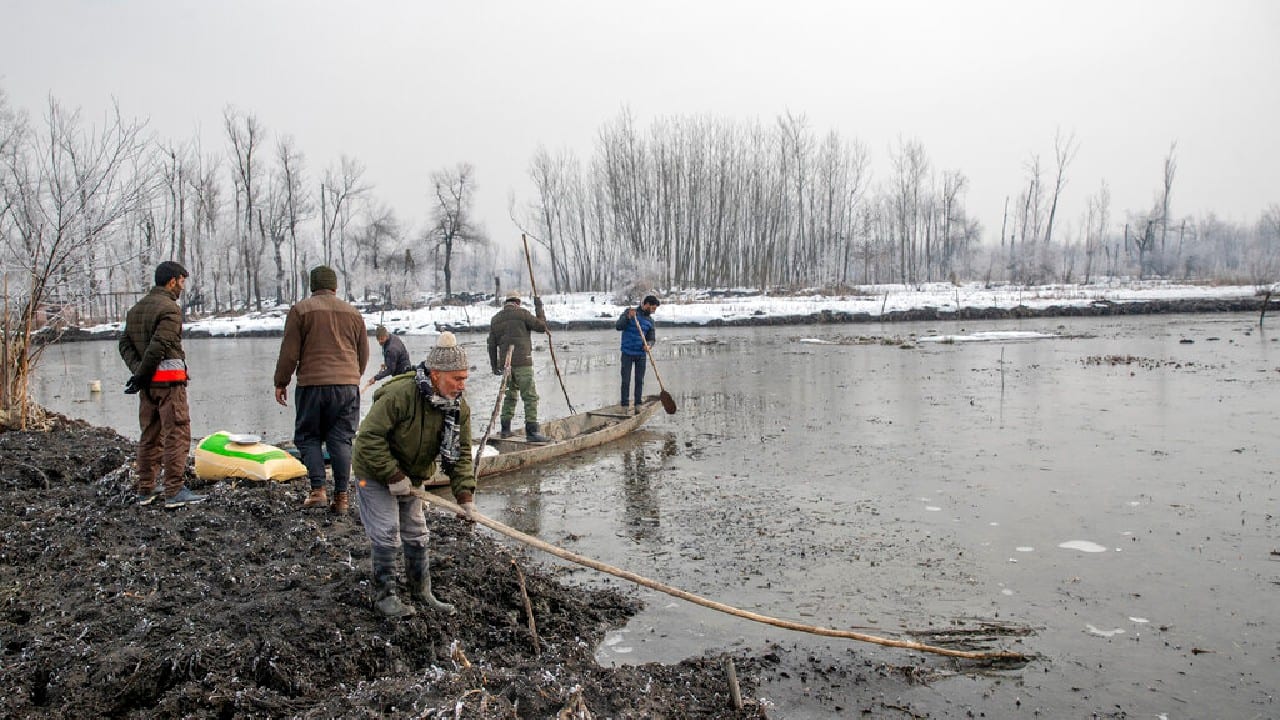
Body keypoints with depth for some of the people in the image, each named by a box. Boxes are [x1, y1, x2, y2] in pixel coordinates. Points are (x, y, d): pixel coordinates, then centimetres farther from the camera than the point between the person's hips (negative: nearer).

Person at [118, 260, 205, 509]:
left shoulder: (136, 308, 18)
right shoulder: (170, 308, -11)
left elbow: (125, 343, 13)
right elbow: (158, 346, -20)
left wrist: (137, 370, 1)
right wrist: (141, 376, -11)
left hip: (148, 382, 9)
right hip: (169, 378, -9)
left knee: (150, 435, 15)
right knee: (177, 434, -6)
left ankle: (145, 489, 20)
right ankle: (174, 491, -8)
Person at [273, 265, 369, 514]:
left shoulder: (300, 309, 2)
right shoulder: (353, 312, 13)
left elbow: (289, 352, -1)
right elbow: (363, 354, 17)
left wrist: (281, 382, 8)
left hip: (312, 384, -3)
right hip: (348, 385, 3)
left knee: (308, 437, 9)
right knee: (341, 440, 5)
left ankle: (318, 490, -2)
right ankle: (341, 497, 3)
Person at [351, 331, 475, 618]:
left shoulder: (459, 409, -12)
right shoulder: (399, 395, -33)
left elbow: (460, 454, -8)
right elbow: (369, 438, -30)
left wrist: (465, 493, -19)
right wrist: (393, 475, -27)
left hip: (410, 477, 6)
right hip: (375, 473, -6)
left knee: (416, 533, 11)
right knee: (387, 534, -9)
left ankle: (421, 591, 24)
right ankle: (384, 595, 6)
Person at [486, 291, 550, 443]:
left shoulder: (495, 319, 13)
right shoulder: (522, 313, -3)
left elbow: (492, 345, 13)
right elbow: (542, 326, -3)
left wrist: (494, 366, 20)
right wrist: (539, 307, 7)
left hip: (505, 363, 6)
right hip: (522, 362, -6)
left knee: (510, 395, 19)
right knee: (530, 396, -6)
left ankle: (506, 429, 18)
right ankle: (531, 431, -12)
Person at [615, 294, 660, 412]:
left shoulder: (650, 320, 8)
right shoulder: (629, 312, -4)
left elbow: (652, 338, 8)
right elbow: (618, 326, -13)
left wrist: (649, 344, -15)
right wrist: (628, 317, -28)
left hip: (641, 354, 4)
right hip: (627, 353, -4)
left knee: (640, 380, 5)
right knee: (626, 380, -2)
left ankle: (638, 405, 13)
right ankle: (624, 405, 4)